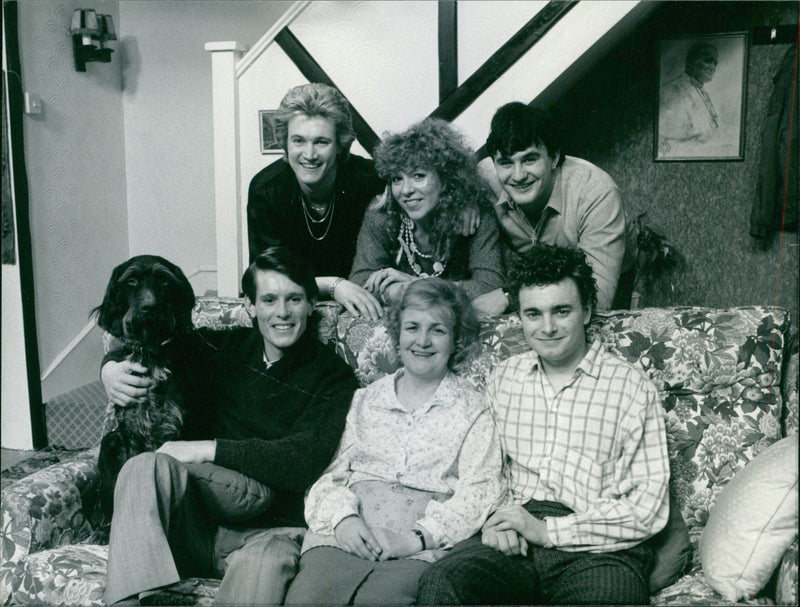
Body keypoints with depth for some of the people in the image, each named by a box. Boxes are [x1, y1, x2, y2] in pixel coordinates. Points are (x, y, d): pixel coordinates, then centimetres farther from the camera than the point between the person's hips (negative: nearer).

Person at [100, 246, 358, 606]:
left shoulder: (332, 377, 3)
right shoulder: (225, 347, 12)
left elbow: (306, 461, -12)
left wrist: (210, 449, -15)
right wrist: (111, 369, 1)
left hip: (267, 530, -3)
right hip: (195, 523, 4)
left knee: (267, 562, -38)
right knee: (148, 465, -27)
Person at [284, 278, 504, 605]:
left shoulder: (472, 409, 11)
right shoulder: (365, 400, 21)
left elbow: (479, 492, 0)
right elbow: (334, 472, 16)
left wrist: (418, 538, -13)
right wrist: (343, 516, -6)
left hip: (424, 545, -2)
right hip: (347, 533, 3)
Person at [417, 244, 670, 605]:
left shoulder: (633, 390, 3)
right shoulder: (503, 379, 16)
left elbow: (648, 509, -3)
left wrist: (546, 530, -11)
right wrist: (495, 519, -4)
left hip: (597, 550, -2)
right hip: (512, 543, 3)